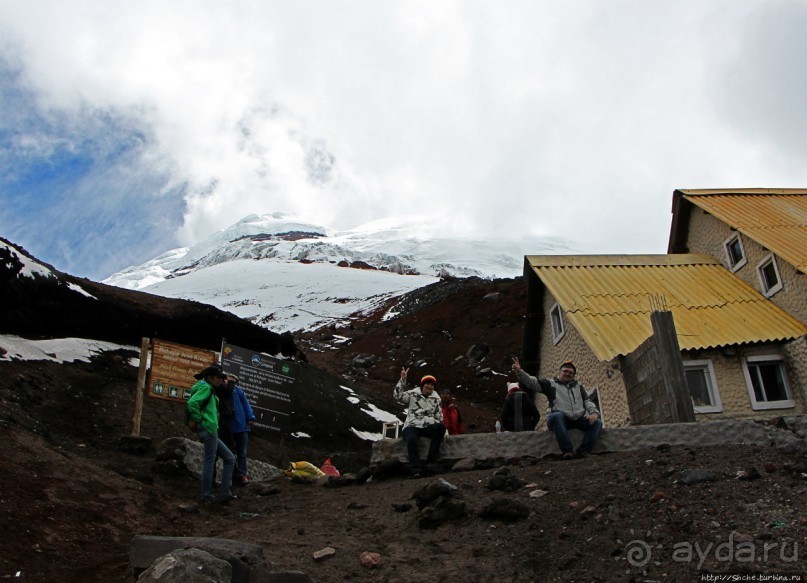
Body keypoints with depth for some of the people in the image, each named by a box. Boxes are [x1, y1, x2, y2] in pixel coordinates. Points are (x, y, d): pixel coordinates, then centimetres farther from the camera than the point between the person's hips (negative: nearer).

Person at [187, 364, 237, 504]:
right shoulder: (205, 387, -6)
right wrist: (198, 419, -13)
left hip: (210, 431, 10)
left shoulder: (209, 389, 23)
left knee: (230, 459, 8)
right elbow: (192, 403, -21)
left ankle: (226, 493, 4)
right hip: (208, 429, -10)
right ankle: (207, 495, 3)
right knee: (209, 461, -4)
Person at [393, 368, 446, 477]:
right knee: (411, 439, -36)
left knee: (441, 427, -29)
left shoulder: (435, 399, 18)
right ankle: (416, 470, -38)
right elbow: (397, 395, -7)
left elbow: (440, 417, 17)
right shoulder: (412, 394, 9)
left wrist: (439, 428, -3)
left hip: (428, 427, 3)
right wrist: (403, 379, -14)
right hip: (412, 426, -3)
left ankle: (432, 458, -25)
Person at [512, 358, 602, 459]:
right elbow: (533, 382, 0)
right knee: (557, 415, -37)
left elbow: (587, 401, 17)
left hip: (579, 420, 4)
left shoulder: (578, 386, 25)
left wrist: (594, 412, -5)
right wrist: (519, 372, -18)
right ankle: (566, 450, -35)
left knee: (597, 422, -17)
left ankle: (583, 451, -24)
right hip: (561, 420, -4)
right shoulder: (550, 384, 13)